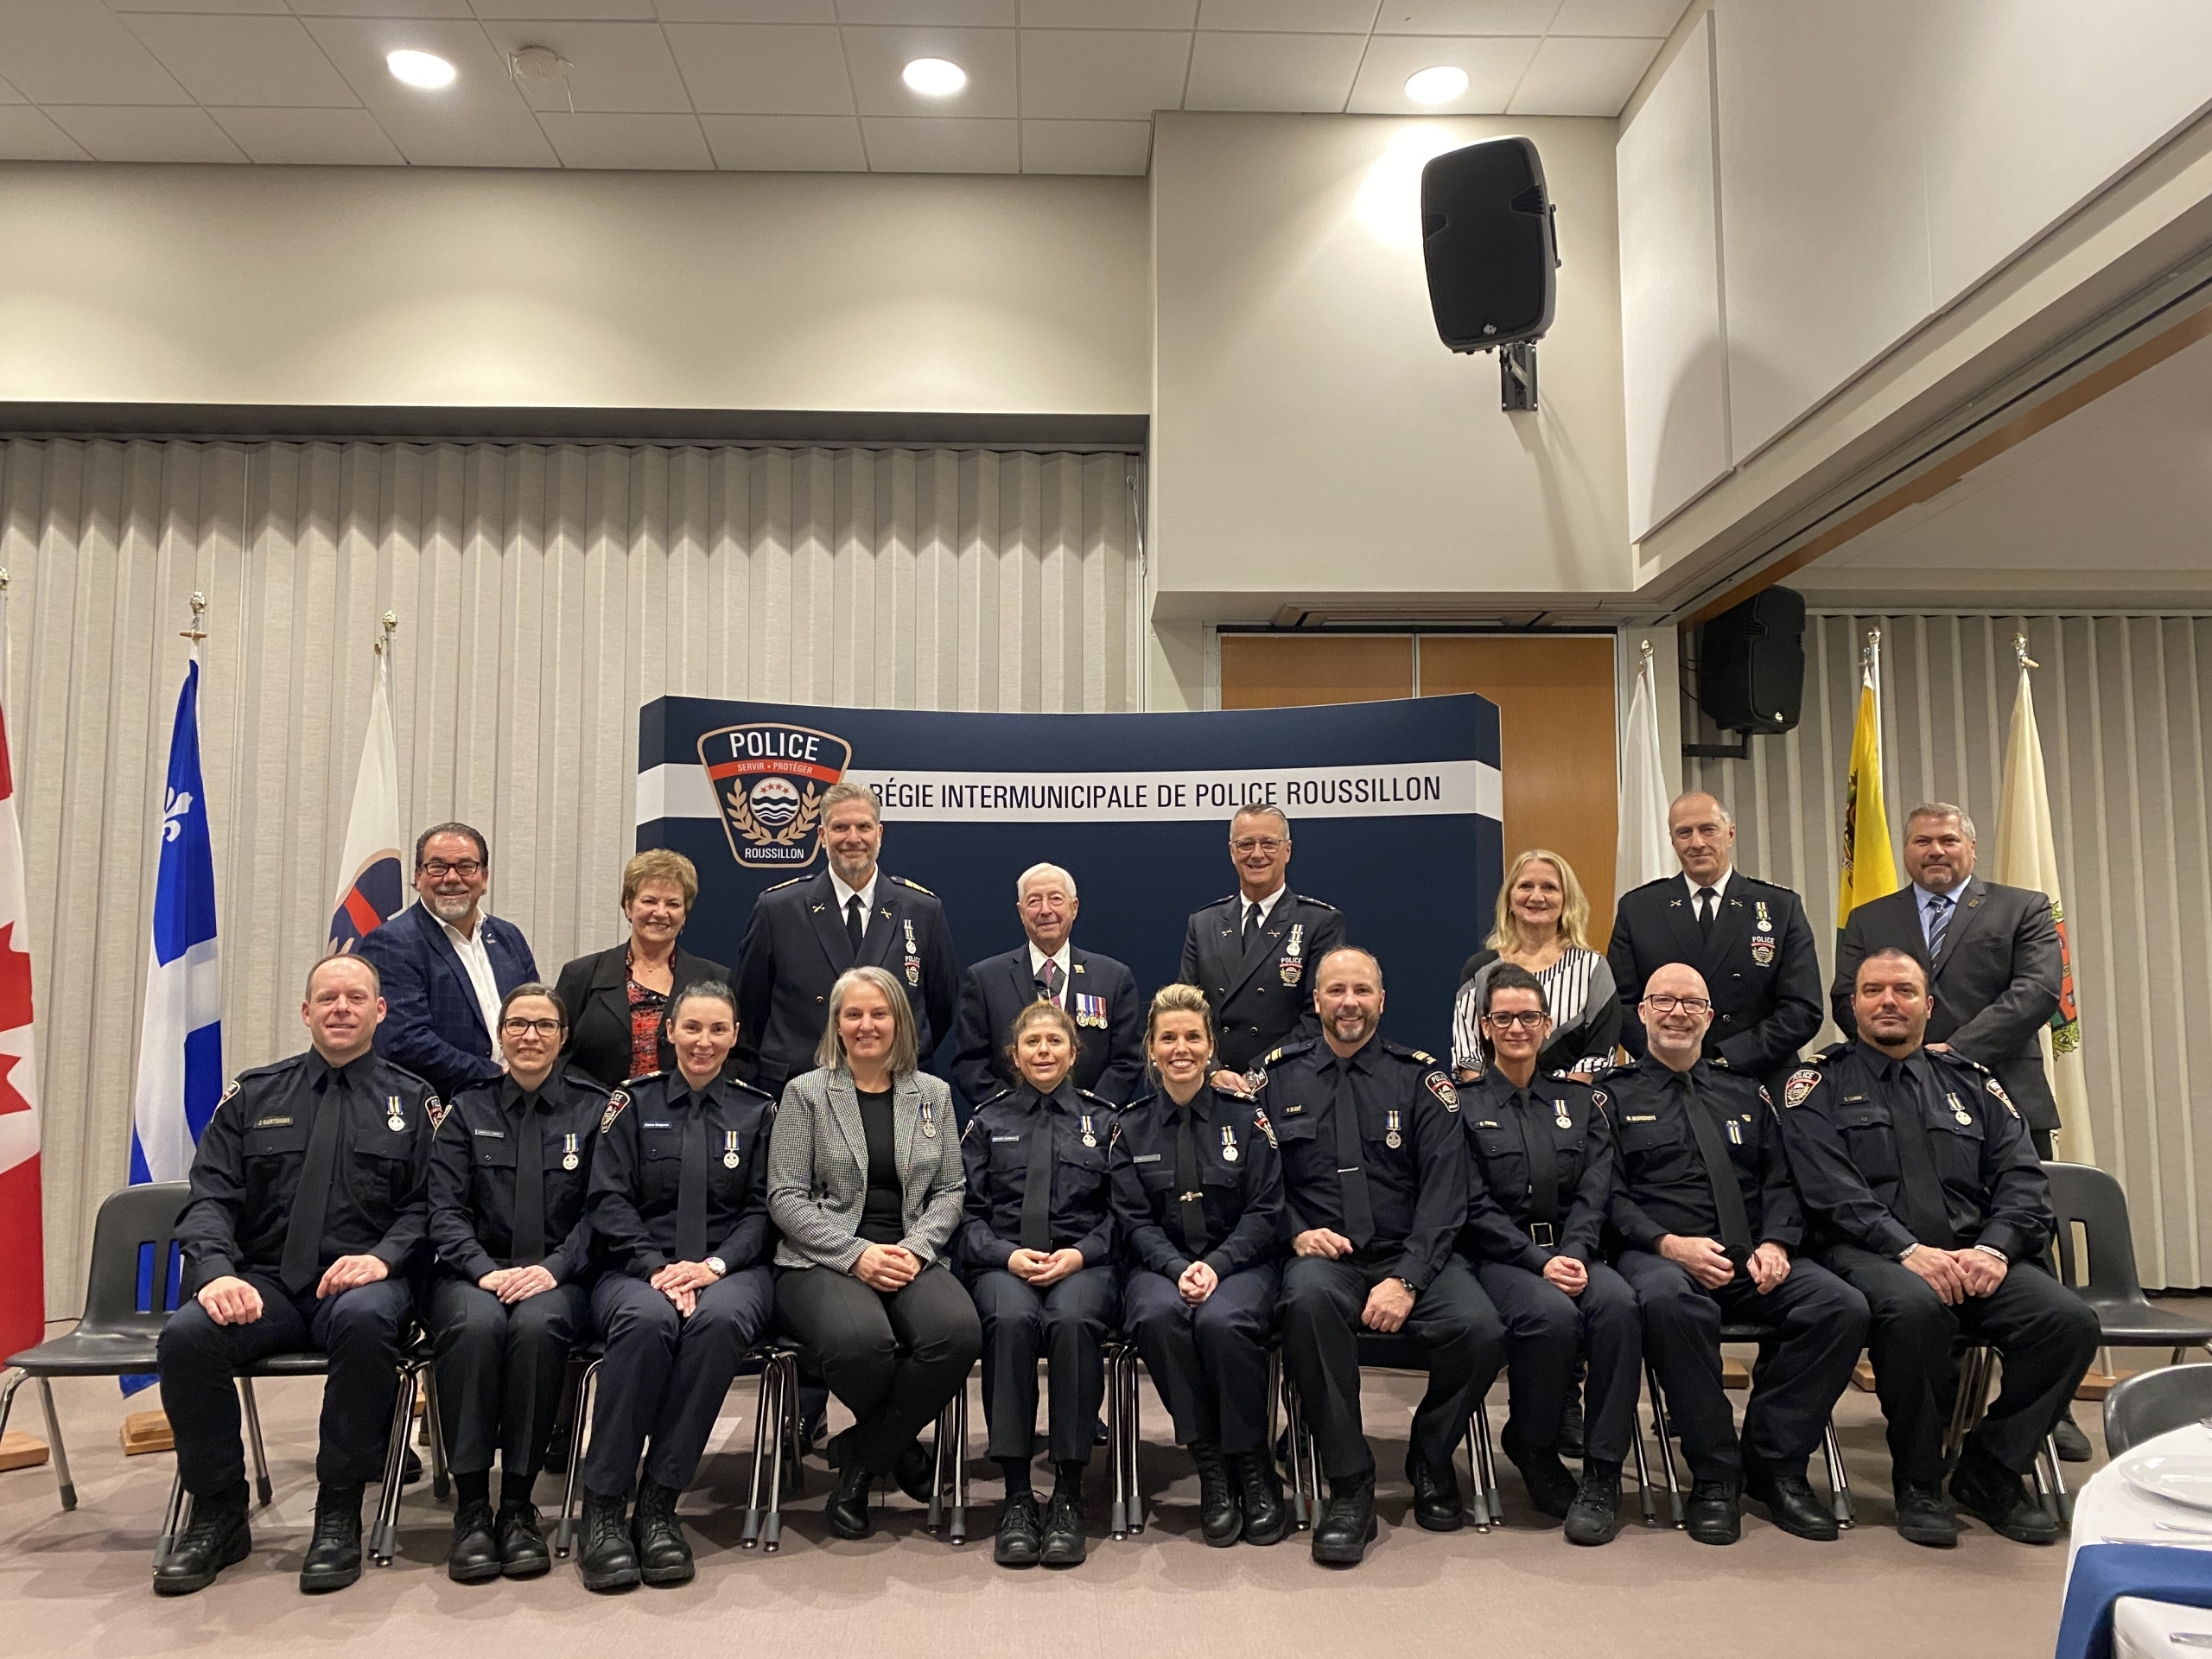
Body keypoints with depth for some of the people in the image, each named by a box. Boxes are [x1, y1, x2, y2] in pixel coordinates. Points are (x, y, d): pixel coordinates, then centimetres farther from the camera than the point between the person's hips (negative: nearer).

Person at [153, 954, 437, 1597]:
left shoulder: (412, 1100, 10)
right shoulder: (253, 1095, 15)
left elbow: (428, 1203, 2)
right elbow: (210, 1198, 5)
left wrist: (384, 1256, -18)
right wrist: (216, 1271, -14)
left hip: (362, 1283, -2)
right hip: (264, 1282, 3)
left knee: (367, 1321, -37)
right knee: (186, 1334, -28)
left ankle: (339, 1511, -19)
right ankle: (217, 1512, -6)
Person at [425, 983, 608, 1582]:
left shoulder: (593, 1110, 9)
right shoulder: (468, 1111, 14)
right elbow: (445, 1208, 5)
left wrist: (554, 1268, -15)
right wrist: (484, 1269, -13)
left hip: (557, 1277, -1)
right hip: (474, 1271, 1)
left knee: (537, 1325, -35)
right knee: (476, 1324, -34)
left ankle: (518, 1505, -23)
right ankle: (471, 1506, -26)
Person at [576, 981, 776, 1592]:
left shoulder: (758, 1110, 13)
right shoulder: (632, 1102, 12)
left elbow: (763, 1208, 7)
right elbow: (609, 1199, 3)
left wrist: (714, 1264, -12)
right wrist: (656, 1267, -13)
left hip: (731, 1268, 1)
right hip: (638, 1267, 0)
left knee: (719, 1320, -36)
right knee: (646, 1322, -36)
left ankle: (660, 1502, -26)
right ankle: (603, 1505, -25)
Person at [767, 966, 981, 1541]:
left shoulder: (933, 1093, 13)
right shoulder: (806, 1092, 5)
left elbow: (951, 1190, 11)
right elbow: (785, 1196, 0)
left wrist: (916, 1247, -8)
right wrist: (855, 1253, -13)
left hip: (911, 1256, 3)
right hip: (822, 1260, -2)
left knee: (958, 1333, -32)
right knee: (862, 1341, -37)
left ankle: (860, 1458, -6)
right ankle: (898, 1447, 1)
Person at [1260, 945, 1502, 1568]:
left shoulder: (1421, 1078, 6)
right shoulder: (1279, 1077, 9)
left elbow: (1444, 1189, -1)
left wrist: (1407, 1280, -14)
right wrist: (1297, 1232, -11)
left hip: (1409, 1255, 1)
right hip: (1322, 1255, -1)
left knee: (1481, 1329, -28)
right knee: (1309, 1299, -37)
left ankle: (1430, 1462, 4)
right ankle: (1349, 1488, -20)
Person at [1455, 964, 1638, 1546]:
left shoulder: (1580, 1101, 17)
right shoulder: (1464, 1104, 5)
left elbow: (1594, 1192, 6)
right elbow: (1476, 1206, -4)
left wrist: (1574, 1254, -13)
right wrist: (1539, 1262, -16)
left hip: (1571, 1251, 3)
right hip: (1499, 1257, -3)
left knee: (1618, 1303, -31)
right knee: (1553, 1313, -34)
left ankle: (1603, 1473, -20)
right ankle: (1532, 1446, -5)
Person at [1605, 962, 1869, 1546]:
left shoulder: (1745, 1093, 23)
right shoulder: (1616, 1094, 10)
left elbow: (1780, 1183, 15)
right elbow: (1610, 1196, 0)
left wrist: (1775, 1243, -5)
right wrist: (1671, 1244, -16)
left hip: (1753, 1258, 4)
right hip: (1658, 1256, -4)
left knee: (1843, 1306, -25)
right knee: (1670, 1302, -40)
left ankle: (1775, 1464, -8)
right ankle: (1715, 1477, -21)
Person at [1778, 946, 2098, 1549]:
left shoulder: (1972, 1084, 20)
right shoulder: (1818, 1087, 8)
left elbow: (2022, 1179, 9)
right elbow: (1832, 1189, -6)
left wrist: (1994, 1249, -10)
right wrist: (1908, 1250, -20)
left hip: (1976, 1257, 4)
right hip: (1869, 1255, -4)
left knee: (2071, 1319, -22)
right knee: (1915, 1307, -37)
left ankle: (1990, 1472, 0)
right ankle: (1918, 1482, -13)